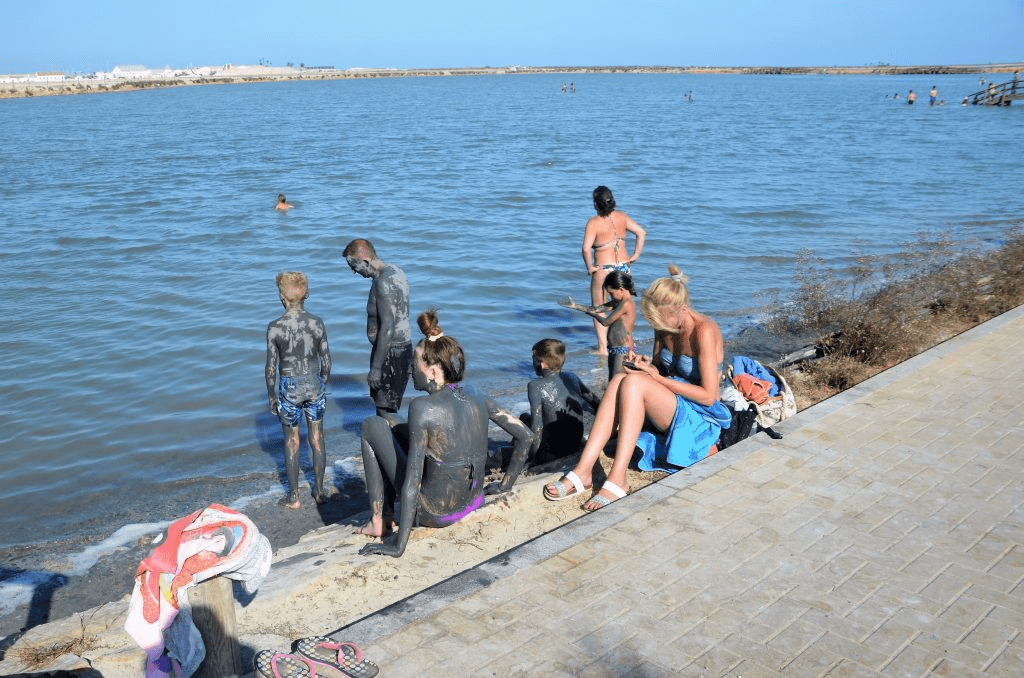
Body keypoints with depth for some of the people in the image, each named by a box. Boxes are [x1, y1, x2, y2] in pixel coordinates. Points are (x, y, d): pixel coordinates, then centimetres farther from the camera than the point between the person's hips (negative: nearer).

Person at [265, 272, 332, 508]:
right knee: (317, 440, 16)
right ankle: (319, 491, 26)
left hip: (290, 388, -2)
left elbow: (271, 368, -9)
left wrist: (271, 396, 4)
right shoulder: (317, 323, -8)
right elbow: (326, 361, 0)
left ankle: (293, 497, 22)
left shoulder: (275, 328, -14)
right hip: (315, 385, 2)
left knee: (291, 442, 13)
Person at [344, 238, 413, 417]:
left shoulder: (384, 282, -23)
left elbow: (387, 326, -27)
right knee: (380, 401, 21)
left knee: (386, 410, -4)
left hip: (391, 350, -11)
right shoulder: (393, 270, 9)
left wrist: (376, 368, -25)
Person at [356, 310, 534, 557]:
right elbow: (526, 437, 3)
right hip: (473, 502, 7)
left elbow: (412, 481, -24)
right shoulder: (475, 396, -4)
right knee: (392, 427, 21)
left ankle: (379, 521, 10)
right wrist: (505, 484, 15)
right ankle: (387, 514, 31)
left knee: (372, 425, 5)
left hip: (435, 513, -7)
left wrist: (399, 545, -18)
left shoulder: (422, 407, -23)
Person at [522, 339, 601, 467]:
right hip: (576, 447, 6)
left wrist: (534, 458, -11)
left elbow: (537, 425, -19)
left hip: (551, 454, -6)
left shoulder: (536, 386, -14)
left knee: (524, 418, 21)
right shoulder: (571, 377, 3)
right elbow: (596, 403, 13)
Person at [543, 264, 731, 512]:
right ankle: (583, 472, -31)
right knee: (620, 379, -23)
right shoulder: (667, 327, 4)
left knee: (634, 382, -30)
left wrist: (659, 378, -18)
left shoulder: (704, 332, -19)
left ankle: (617, 481, -33)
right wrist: (648, 365, -7)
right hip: (672, 405, 7)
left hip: (700, 417, -7)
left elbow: (708, 396, -20)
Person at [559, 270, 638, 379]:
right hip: (614, 350, 10)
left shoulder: (626, 304, -18)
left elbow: (606, 322, -14)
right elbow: (597, 309, 16)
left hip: (623, 351, -10)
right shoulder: (619, 302, 12)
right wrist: (575, 306, 13)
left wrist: (593, 314, 6)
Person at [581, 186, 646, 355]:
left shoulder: (594, 222, -15)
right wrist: (635, 255, 5)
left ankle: (602, 347, 4)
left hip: (603, 270, -5)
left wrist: (589, 267, -12)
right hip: (623, 267, 5)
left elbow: (586, 248, -25)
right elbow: (641, 233, 2)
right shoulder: (622, 217, 1)